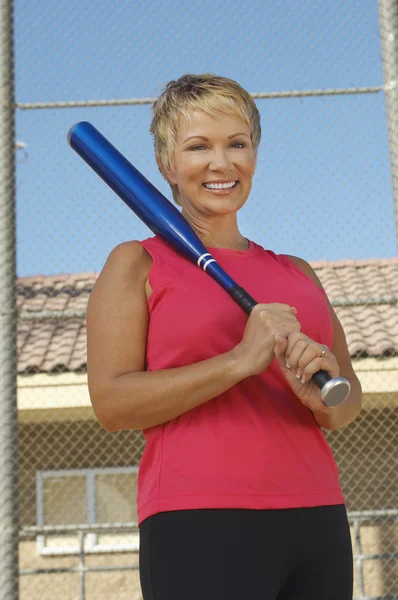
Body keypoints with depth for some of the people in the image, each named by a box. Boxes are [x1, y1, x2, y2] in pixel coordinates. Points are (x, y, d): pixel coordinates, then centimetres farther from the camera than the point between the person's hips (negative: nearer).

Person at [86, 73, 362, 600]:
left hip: (318, 519, 5)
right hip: (199, 523, -5)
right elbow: (111, 403, -7)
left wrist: (321, 392, -9)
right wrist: (240, 361, -15)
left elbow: (348, 405, 15)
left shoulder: (296, 273, 18)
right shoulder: (138, 264, 5)